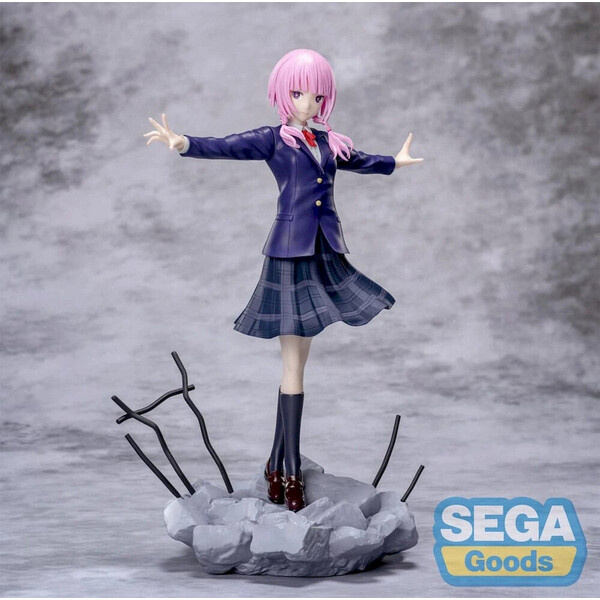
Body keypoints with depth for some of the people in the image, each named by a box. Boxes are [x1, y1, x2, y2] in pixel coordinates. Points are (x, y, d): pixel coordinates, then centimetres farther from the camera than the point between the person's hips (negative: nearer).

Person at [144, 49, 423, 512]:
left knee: (296, 360, 8)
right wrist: (183, 144, -35)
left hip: (326, 256, 5)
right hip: (289, 256, -5)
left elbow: (361, 161, 34)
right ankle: (291, 473, 3)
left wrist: (395, 162, 52)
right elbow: (227, 147, -16)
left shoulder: (331, 143, 15)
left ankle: (277, 464, 16)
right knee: (294, 362, -3)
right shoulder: (273, 140, -1)